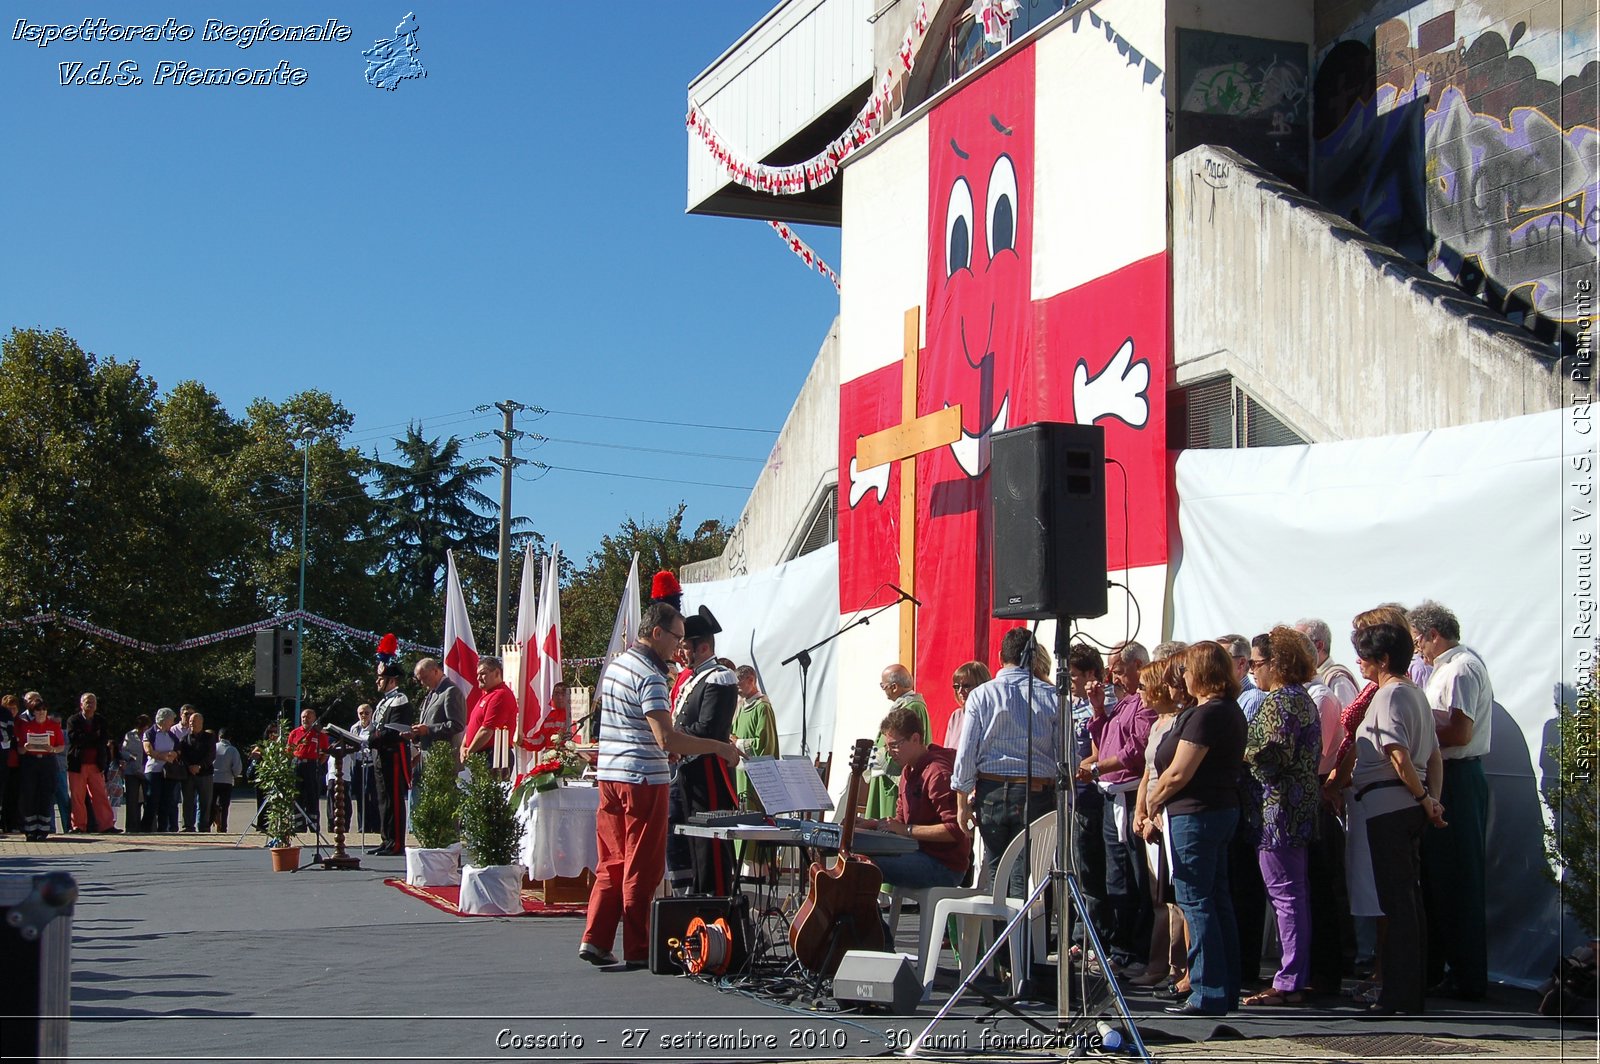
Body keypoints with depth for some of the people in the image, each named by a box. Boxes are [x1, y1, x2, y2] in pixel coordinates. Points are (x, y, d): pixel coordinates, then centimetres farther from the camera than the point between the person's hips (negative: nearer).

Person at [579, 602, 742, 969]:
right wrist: (719, 748, -19)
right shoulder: (649, 675, -16)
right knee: (642, 869, -1)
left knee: (613, 863, 13)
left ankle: (595, 939, 10)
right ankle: (638, 951, 4)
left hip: (610, 774, 9)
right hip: (643, 779, -9)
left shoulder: (615, 666, 14)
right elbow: (667, 738, -24)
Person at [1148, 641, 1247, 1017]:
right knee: (1218, 900, 13)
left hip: (1195, 813, -10)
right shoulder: (1231, 711, 12)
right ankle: (1227, 991, 18)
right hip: (1224, 807, 10)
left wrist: (1153, 801, -3)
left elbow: (1178, 773, -21)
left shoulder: (1205, 715, -19)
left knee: (1196, 902, -5)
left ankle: (1208, 994, -4)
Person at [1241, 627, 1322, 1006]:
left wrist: (1240, 751, -5)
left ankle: (1289, 983, -6)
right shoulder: (1303, 699, 16)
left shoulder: (1278, 701, -14)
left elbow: (1271, 755, -22)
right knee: (1297, 895, 13)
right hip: (1301, 808, 10)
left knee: (1286, 895, -8)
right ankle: (1301, 975, 19)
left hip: (1279, 811, -10)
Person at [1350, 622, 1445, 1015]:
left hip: (1387, 804, -10)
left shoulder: (1389, 695, -13)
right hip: (1411, 805, 10)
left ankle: (1399, 994, -3)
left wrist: (1423, 799, -9)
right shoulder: (1416, 694, 17)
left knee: (1395, 899, -6)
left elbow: (1399, 757, -20)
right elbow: (1434, 755, 16)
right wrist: (1432, 797, 7)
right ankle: (1415, 987, 19)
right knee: (1409, 897, 13)